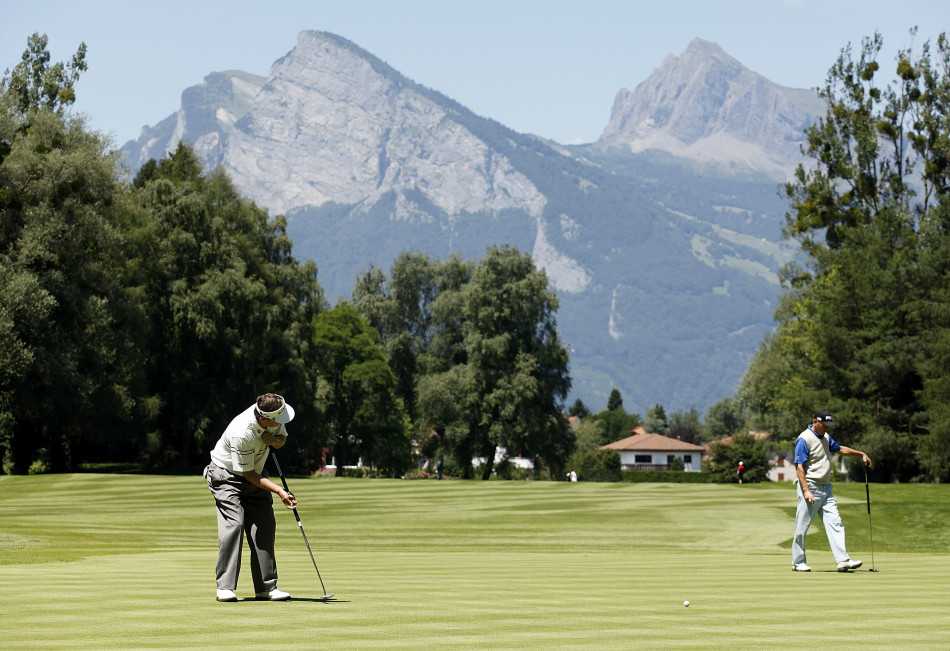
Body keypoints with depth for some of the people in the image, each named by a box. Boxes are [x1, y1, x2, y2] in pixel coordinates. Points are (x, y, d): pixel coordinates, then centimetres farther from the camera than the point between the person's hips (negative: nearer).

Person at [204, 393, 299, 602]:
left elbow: (281, 440, 5)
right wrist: (279, 491, -28)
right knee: (234, 524, -23)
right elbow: (248, 474, -25)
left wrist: (269, 438, -20)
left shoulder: (273, 416, -16)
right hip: (226, 475, -7)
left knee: (265, 526, -3)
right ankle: (225, 587, -20)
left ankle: (266, 587, 0)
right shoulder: (241, 435, -35)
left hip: (253, 477, 7)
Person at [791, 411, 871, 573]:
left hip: (826, 487, 8)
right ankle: (798, 562, 10)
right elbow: (800, 467, -17)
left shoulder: (825, 437, 13)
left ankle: (843, 560, -8)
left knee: (835, 523, -3)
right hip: (810, 487, -8)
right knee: (802, 527, -1)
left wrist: (861, 454, 27)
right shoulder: (804, 439, -13)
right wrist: (806, 491, -23)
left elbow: (840, 448, 31)